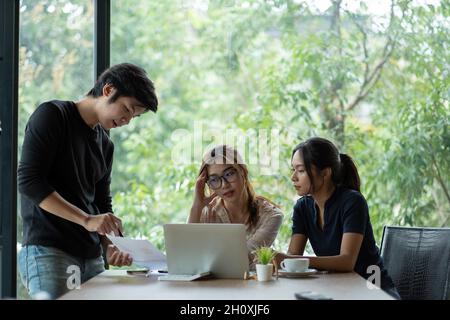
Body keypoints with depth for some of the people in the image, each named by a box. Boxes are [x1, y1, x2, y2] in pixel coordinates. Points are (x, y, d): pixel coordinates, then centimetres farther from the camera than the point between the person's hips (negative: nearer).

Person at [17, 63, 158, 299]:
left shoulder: (105, 145, 19)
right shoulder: (52, 115, -2)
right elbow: (29, 181, -13)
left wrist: (109, 245, 0)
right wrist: (87, 220, -18)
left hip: (91, 257, 7)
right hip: (47, 250, -7)